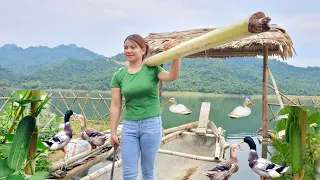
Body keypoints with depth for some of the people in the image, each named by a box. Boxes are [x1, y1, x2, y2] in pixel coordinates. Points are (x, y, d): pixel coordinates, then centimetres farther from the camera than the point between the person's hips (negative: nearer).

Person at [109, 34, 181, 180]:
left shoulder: (152, 69, -4)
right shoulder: (118, 75, 2)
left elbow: (172, 76, -24)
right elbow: (115, 105, 2)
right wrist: (113, 133, 1)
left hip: (151, 124, -2)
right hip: (129, 126, 2)